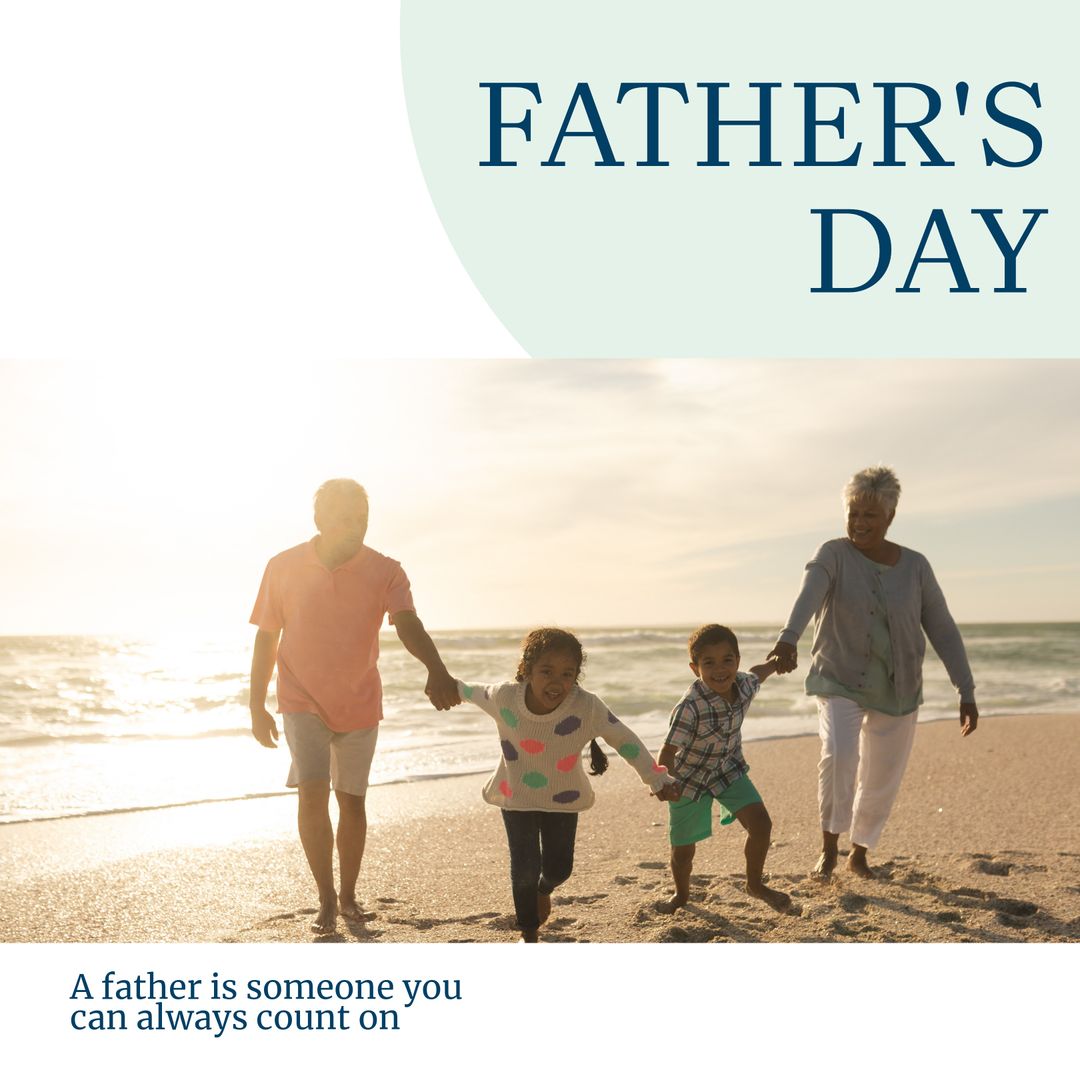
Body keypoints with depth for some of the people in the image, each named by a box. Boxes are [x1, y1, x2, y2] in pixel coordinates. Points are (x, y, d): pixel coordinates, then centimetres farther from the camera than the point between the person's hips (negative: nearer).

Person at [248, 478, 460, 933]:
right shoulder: (283, 567, -9)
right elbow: (266, 639, 1)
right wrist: (257, 708, 2)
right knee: (312, 793, -15)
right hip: (303, 700, -1)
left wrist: (436, 670, -49)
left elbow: (409, 625, -29)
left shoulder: (385, 572, -12)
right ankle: (326, 899, -1)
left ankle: (348, 894, 30)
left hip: (359, 704, 1)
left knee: (352, 799, 11)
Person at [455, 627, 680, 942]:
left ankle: (543, 890, 48)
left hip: (563, 798, 1)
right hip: (516, 796, -1)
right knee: (525, 867, -5)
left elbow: (625, 740, -16)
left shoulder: (588, 707, -29)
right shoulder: (504, 697, -27)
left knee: (559, 868, 9)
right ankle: (529, 935, 21)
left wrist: (658, 780, -15)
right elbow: (474, 692, -3)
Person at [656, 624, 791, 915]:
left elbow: (756, 673, 11)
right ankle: (681, 894, 40)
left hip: (729, 769, 4)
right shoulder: (691, 706, -34)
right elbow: (669, 751, -34)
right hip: (690, 779, -4)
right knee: (683, 849, 7)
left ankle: (755, 884, 14)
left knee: (761, 824, -12)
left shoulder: (744, 685, -15)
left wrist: (778, 662, 29)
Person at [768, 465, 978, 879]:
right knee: (838, 753, -28)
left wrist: (967, 693, -5)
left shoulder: (915, 566, -3)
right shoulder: (833, 555, -11)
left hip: (897, 691, 3)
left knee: (882, 781, 12)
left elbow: (943, 631, 0)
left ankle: (859, 854, 37)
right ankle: (829, 846, -9)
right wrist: (789, 638, -53)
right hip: (841, 682, -3)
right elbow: (809, 595, -32)